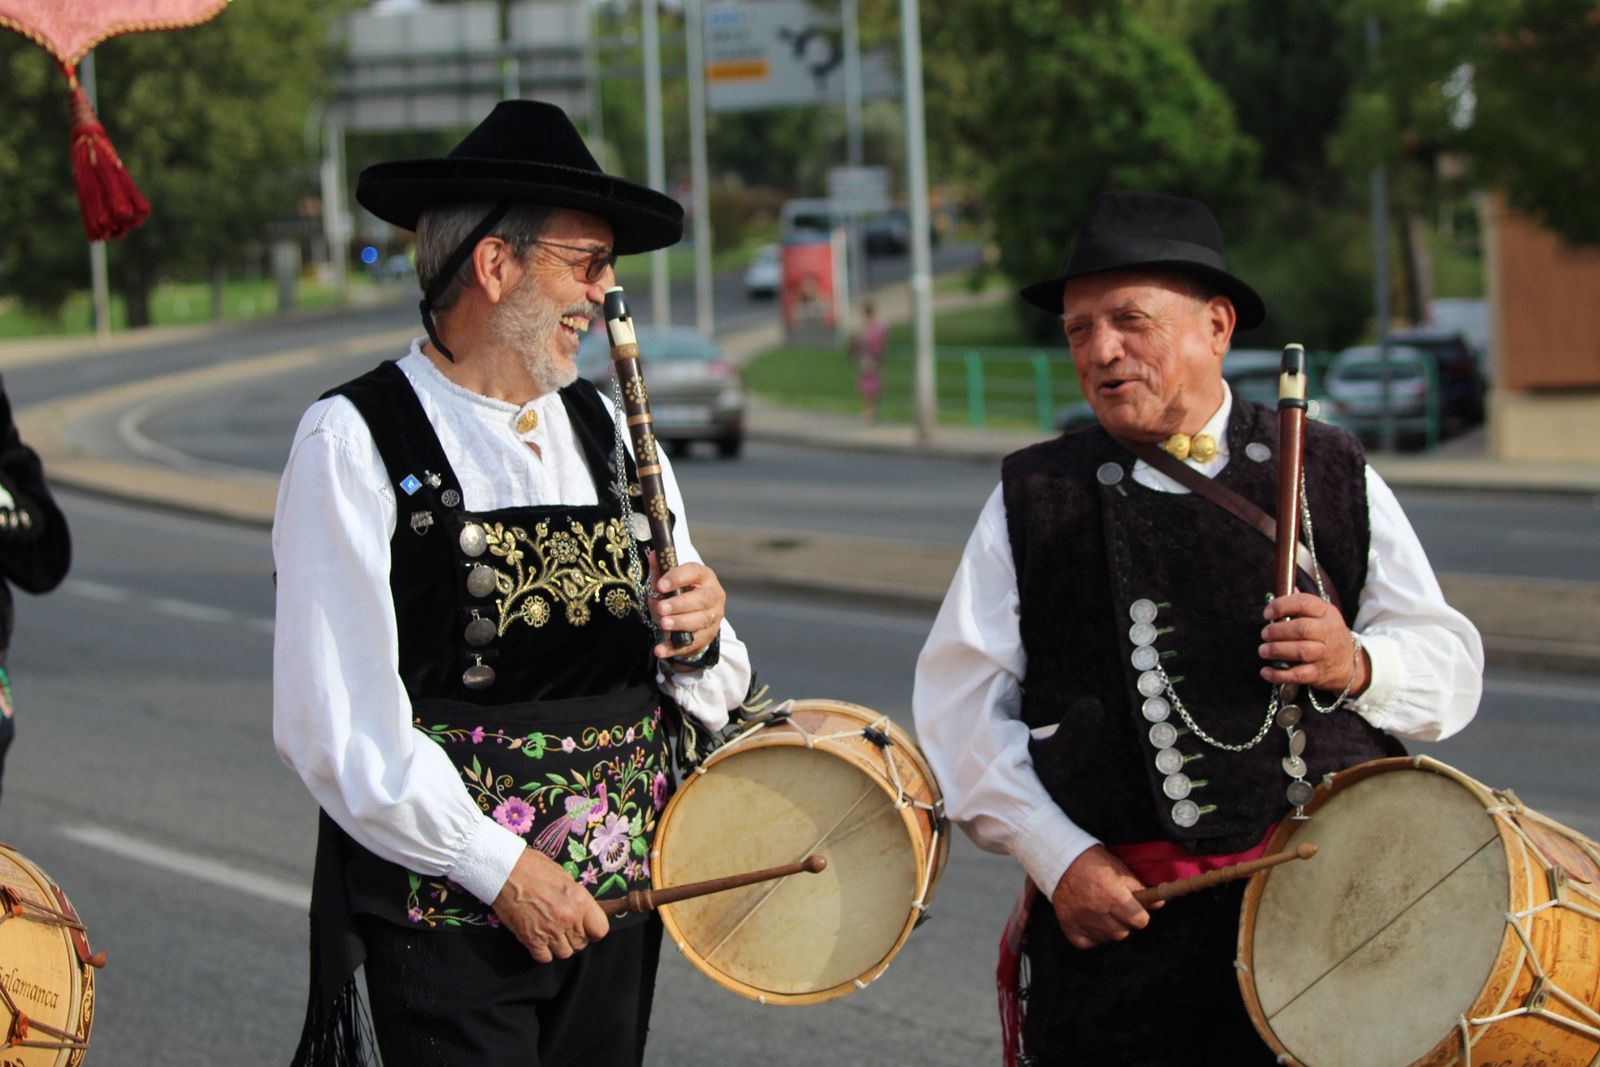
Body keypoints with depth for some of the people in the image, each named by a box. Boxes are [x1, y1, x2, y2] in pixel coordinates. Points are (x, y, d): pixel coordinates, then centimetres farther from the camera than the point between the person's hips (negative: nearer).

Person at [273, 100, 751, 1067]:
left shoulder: (607, 431, 12)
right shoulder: (355, 442, -6)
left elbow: (714, 692, 15)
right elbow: (336, 723, -12)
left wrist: (699, 641, -7)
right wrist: (500, 870, -14)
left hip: (619, 903, 5)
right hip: (448, 909, -5)